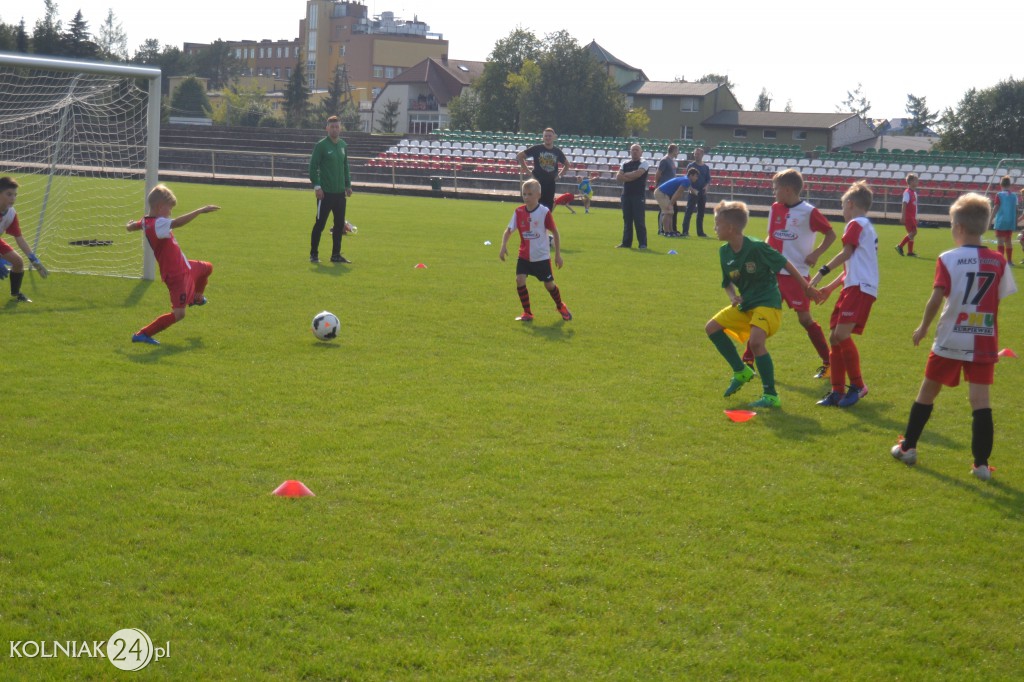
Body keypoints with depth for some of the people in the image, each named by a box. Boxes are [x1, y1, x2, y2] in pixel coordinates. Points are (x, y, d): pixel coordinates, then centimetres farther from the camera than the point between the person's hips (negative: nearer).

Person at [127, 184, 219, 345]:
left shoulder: (146, 222, 1)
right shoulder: (157, 224, -28)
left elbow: (131, 226, 20)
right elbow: (177, 223, -45)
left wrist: (132, 224, 44)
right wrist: (201, 211, -46)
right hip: (176, 275, -11)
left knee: (207, 268, 34)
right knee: (178, 314, -12)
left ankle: (196, 298, 60)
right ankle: (142, 334, -5)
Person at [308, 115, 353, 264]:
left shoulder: (343, 145, 11)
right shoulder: (321, 145, -8)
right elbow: (313, 166, -10)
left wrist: (348, 185, 15)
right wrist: (316, 186, -16)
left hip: (340, 192, 6)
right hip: (325, 192, -6)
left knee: (339, 224, 9)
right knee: (320, 224, -1)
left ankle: (336, 254, 18)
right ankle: (313, 254, 8)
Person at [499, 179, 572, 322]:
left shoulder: (544, 212, -13)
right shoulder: (519, 212, -5)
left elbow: (555, 232, -5)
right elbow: (509, 230, -4)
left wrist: (558, 254, -3)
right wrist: (504, 246, -22)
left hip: (542, 256, -2)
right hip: (524, 255, 3)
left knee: (549, 284, 5)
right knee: (520, 280, -14)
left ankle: (561, 307, 34)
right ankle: (527, 313, 1)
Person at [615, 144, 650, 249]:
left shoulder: (644, 163, -1)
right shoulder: (625, 164, 14)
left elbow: (637, 174, -17)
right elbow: (618, 178, 3)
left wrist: (625, 175, -2)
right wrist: (631, 177, -10)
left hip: (639, 195, -5)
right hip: (626, 195, 5)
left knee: (639, 220, -7)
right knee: (627, 220, 8)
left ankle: (643, 243, -4)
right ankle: (626, 242, 13)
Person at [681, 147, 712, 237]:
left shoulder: (706, 167, 11)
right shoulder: (691, 166, 0)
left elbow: (709, 179, 13)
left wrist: (706, 186, -7)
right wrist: (691, 188, -18)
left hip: (703, 192, 5)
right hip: (693, 192, -5)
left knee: (701, 212, 9)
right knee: (689, 211, -10)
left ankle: (700, 231, 16)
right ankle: (685, 231, -12)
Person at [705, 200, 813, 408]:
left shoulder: (757, 247, -20)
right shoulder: (725, 252, 1)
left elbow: (785, 264, -10)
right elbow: (727, 282, 13)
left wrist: (807, 288, -7)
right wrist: (733, 297, -9)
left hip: (767, 303, -8)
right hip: (745, 305, 8)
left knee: (755, 341, -27)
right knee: (712, 328, 7)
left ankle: (771, 395, -17)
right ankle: (741, 372, 19)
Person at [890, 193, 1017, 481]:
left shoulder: (948, 260, -10)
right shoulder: (998, 262, -1)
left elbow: (936, 299, -15)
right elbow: (1000, 298, 3)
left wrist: (923, 327, -2)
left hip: (949, 341, -1)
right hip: (984, 342, 2)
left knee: (927, 391, 14)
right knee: (980, 398, 1)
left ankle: (908, 447, 24)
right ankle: (982, 463, -3)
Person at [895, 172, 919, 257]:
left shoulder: (914, 192, 14)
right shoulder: (907, 192, -12)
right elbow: (904, 205, -18)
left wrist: (915, 218, 21)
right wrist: (903, 216, -23)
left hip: (912, 217, 9)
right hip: (908, 217, -9)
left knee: (913, 233, 7)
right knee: (913, 232, -12)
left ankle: (910, 252, 10)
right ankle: (900, 246, -3)